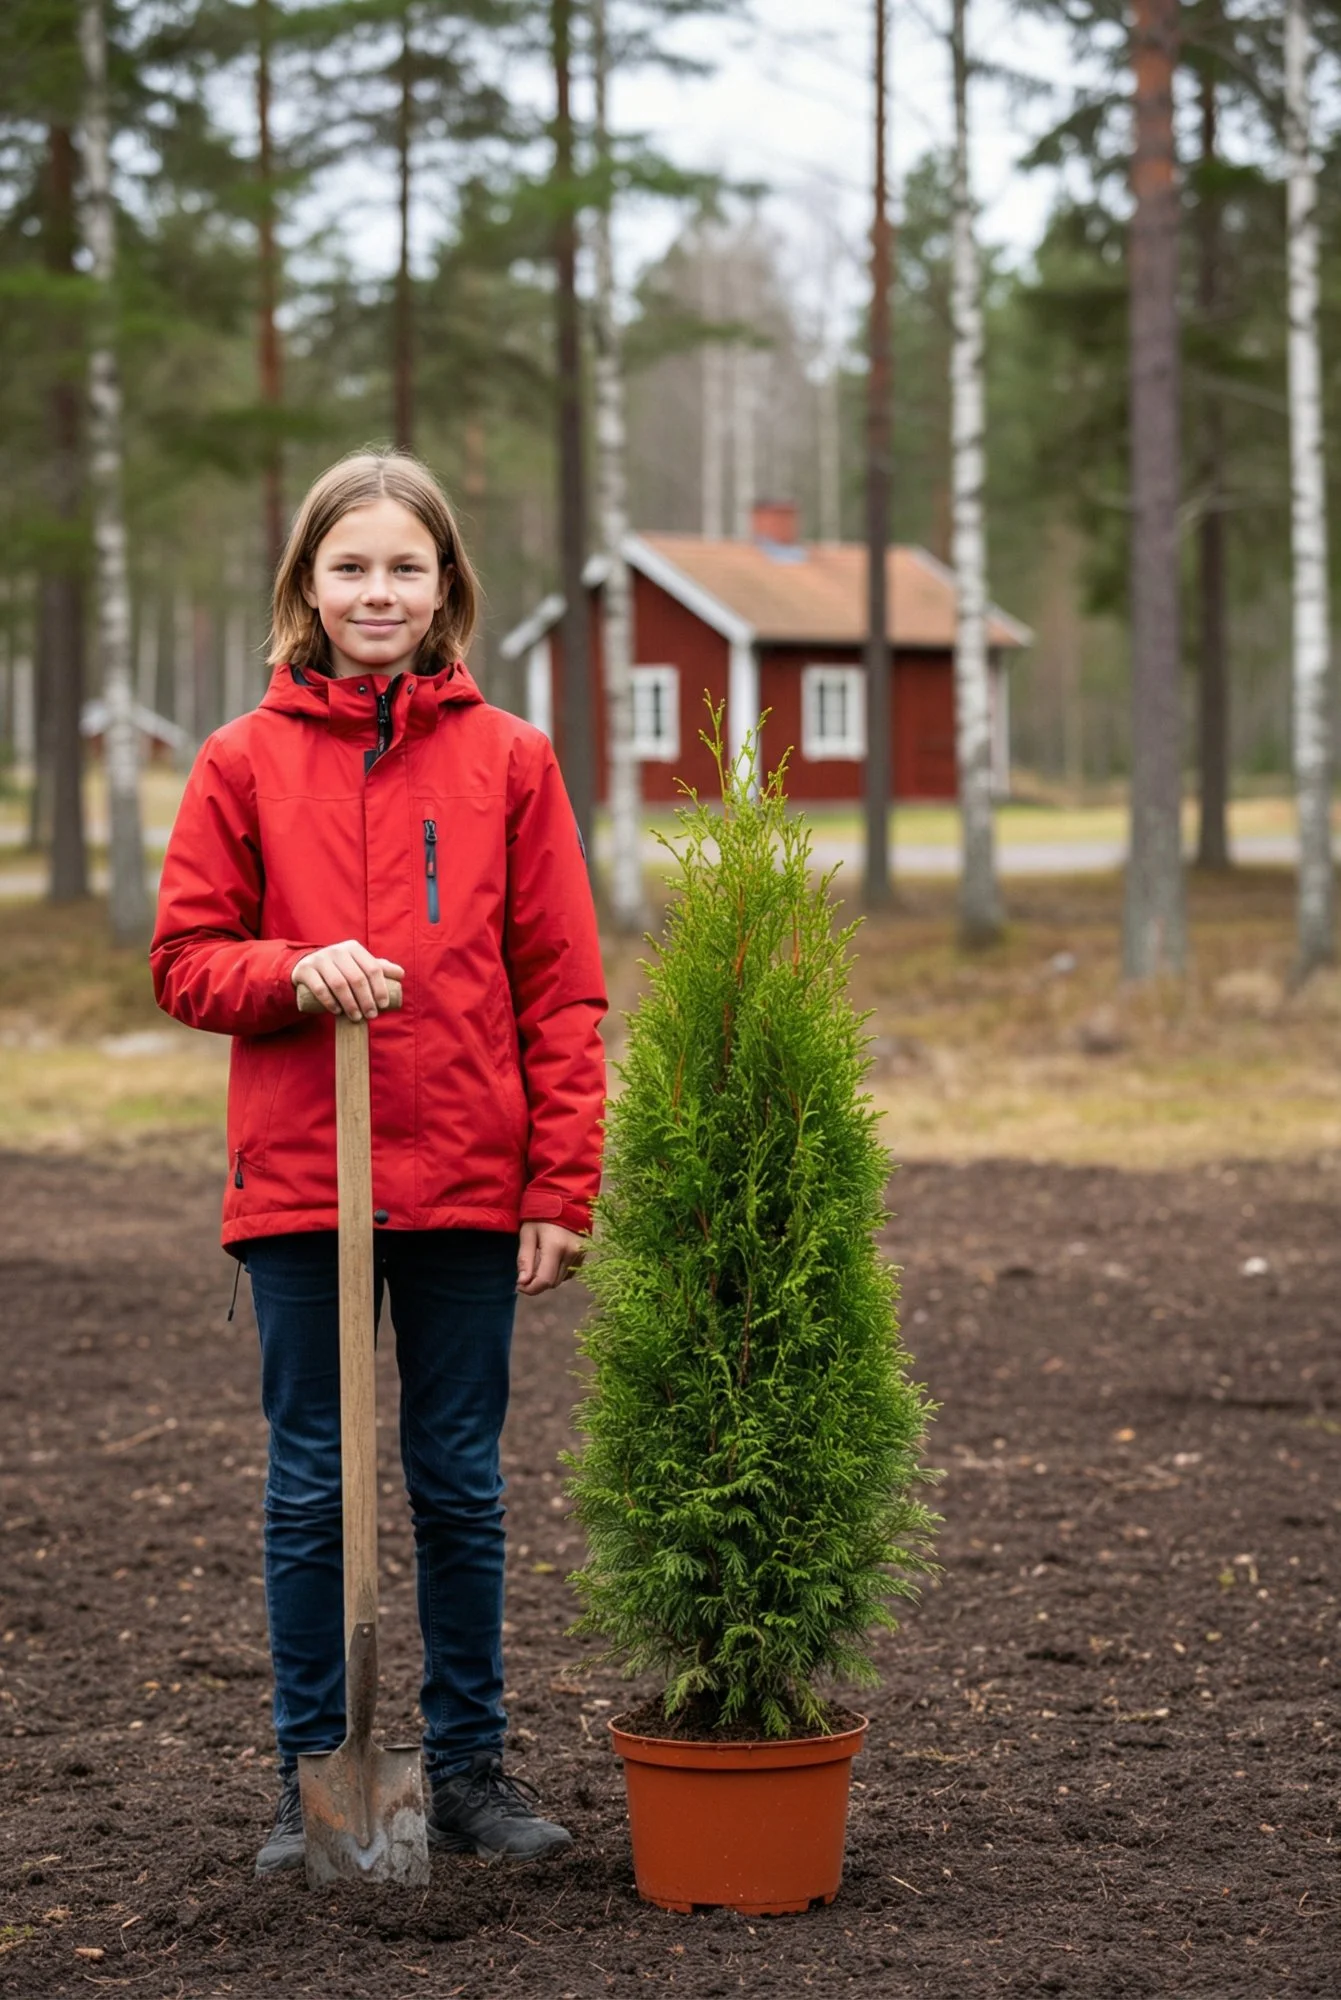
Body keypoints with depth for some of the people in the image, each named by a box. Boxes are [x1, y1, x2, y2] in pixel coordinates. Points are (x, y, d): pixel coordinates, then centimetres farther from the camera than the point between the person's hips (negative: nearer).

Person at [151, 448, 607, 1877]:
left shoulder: (507, 760, 2)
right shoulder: (246, 762, 2)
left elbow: (562, 993, 1)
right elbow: (185, 960, 4)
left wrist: (561, 1191, -4)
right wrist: (297, 971, -16)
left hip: (466, 1187, 0)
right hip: (297, 1178, 0)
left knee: (460, 1480, 9)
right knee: (310, 1486, 7)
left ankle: (469, 1765, 21)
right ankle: (312, 1779, 18)